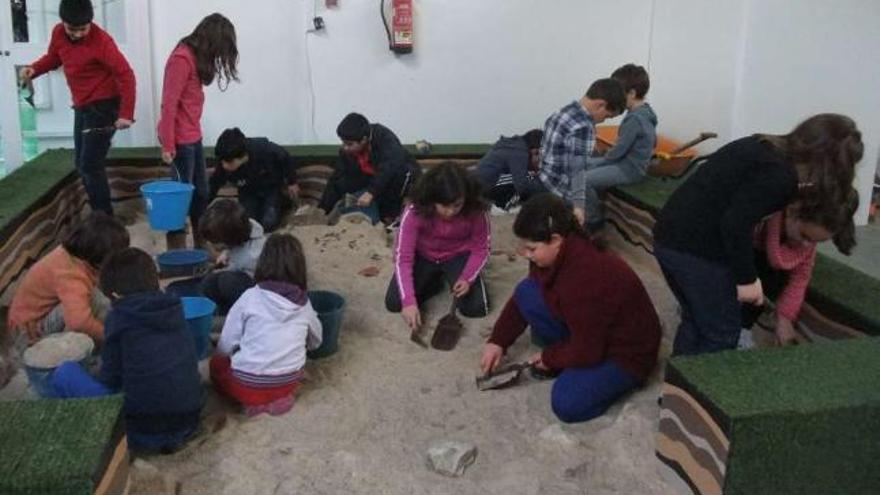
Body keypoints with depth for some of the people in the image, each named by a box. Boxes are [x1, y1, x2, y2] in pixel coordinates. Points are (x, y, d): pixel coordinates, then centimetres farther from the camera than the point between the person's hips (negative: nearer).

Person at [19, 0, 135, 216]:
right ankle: (99, 214, 24)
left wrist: (126, 114, -27)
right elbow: (53, 57, 18)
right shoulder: (58, 33, -1)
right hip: (81, 107, 8)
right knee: (81, 164, 13)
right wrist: (34, 69, -3)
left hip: (103, 106, -8)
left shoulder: (101, 41, -22)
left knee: (91, 165, -11)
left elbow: (126, 75, -22)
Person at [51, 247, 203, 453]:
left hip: (143, 433, -6)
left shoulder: (119, 317, -7)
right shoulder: (174, 308, 7)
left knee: (66, 372, 7)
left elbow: (110, 380, 0)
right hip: (189, 424, 6)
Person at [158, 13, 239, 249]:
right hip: (180, 138, -9)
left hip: (193, 135, 9)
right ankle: (176, 251, 7)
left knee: (200, 192, 14)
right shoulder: (182, 59, -18)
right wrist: (167, 144, -20)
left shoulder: (196, 56, 11)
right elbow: (169, 103, -20)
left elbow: (190, 98, 9)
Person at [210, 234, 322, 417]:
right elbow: (315, 342, 17)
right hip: (289, 383, 3)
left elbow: (225, 347, -5)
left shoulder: (250, 297, -10)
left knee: (217, 363, 25)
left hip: (248, 385, -3)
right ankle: (280, 397, 10)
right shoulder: (304, 303, 0)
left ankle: (254, 400, 7)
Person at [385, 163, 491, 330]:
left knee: (476, 308, -19)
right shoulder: (414, 213, -32)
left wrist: (467, 278, -31)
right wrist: (409, 301, -40)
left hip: (458, 257, 0)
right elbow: (403, 258, -31)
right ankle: (435, 281, 12)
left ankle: (449, 278, 13)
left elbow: (480, 250, -13)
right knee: (394, 303, -15)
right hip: (423, 257, 0)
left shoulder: (475, 212, -28)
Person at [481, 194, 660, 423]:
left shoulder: (585, 278, -36)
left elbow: (586, 352, -26)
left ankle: (622, 377, 0)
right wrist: (498, 341, 2)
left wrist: (550, 358, -8)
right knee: (526, 292, -8)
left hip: (627, 351, -8)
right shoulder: (559, 254, -9)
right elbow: (520, 300, 8)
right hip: (591, 334, 8)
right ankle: (561, 357, 5)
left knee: (567, 403, -27)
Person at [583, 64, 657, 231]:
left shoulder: (634, 119, -25)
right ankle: (594, 205, 22)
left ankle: (594, 219, -2)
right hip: (632, 161, 11)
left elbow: (618, 150, -22)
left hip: (630, 169, -11)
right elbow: (653, 141, 18)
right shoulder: (645, 111, 6)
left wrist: (602, 160, -4)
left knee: (583, 180, -21)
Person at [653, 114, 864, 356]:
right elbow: (735, 224, -23)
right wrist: (747, 278, -13)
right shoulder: (779, 174, -16)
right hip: (696, 249, -9)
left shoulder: (765, 147, 11)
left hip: (671, 237, 9)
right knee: (722, 335, 4)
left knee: (695, 322, 23)